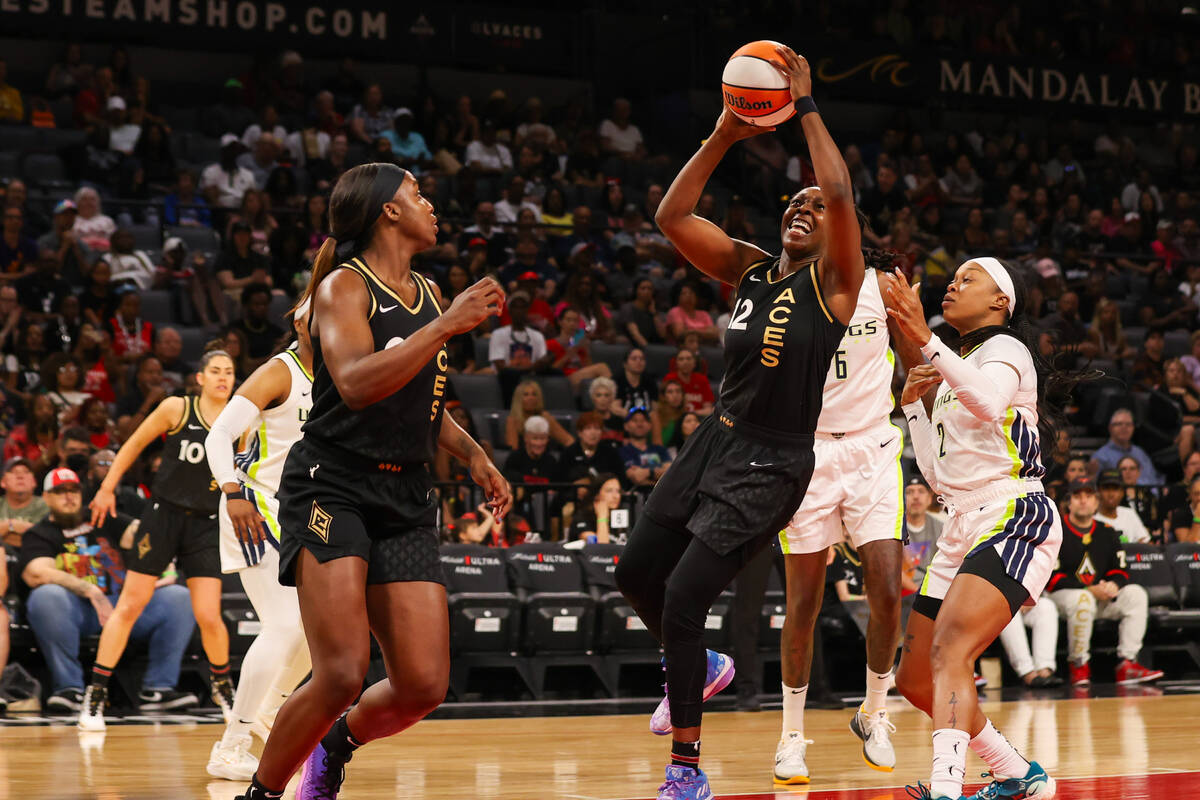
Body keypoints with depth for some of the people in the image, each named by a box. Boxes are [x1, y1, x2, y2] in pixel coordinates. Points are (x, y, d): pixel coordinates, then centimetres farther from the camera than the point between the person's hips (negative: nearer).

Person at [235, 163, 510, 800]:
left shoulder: (428, 295, 17)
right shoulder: (343, 286, -6)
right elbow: (356, 384, -24)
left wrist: (472, 455, 17)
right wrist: (447, 326, -25)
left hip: (404, 498, 7)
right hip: (331, 488, -7)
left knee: (424, 687, -4)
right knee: (342, 675, -21)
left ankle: (338, 743, 27)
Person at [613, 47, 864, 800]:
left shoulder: (833, 280, -5)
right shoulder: (750, 268, 11)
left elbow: (841, 193, -22)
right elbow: (673, 215, 3)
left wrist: (807, 106, -17)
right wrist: (725, 135, -5)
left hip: (771, 464, -7)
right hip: (718, 440, 7)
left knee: (684, 596, -14)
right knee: (637, 572, 12)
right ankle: (700, 668, 42)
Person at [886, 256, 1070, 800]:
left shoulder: (1005, 349, -2)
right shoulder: (955, 372, 24)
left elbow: (987, 402, -29)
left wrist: (924, 340, -37)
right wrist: (913, 404, 17)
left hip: (1013, 518, -10)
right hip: (963, 528, 10)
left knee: (949, 655, -30)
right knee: (915, 680, 9)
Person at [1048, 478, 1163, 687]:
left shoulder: (1107, 533, 12)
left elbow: (1120, 571, 13)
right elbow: (1051, 577, -13)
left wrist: (1113, 585, -13)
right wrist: (1091, 590, -20)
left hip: (1102, 598, 6)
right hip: (1063, 595, -6)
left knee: (1136, 595, -17)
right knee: (1082, 599, -38)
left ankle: (1127, 664, -21)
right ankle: (1078, 667, -24)